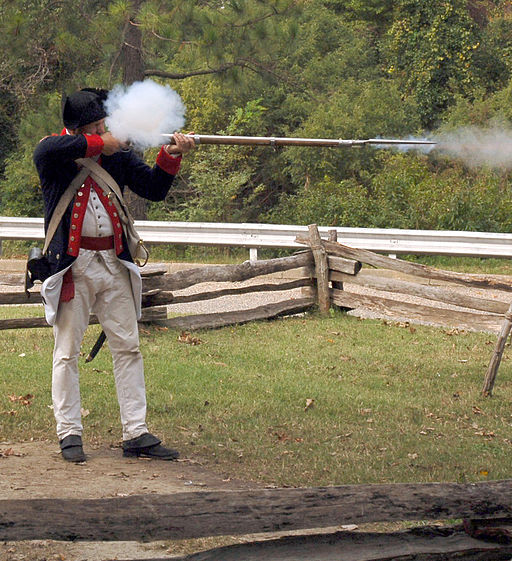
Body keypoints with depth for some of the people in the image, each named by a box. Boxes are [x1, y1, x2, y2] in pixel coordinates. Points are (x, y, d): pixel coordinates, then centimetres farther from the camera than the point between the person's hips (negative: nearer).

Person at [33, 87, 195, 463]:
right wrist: (100, 145, -22)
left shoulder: (117, 154, 8)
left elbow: (154, 188, 6)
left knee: (128, 347, 4)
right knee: (67, 351, 1)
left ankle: (136, 434, 9)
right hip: (72, 265, -4)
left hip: (113, 262, 4)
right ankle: (69, 434, 9)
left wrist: (171, 156, -10)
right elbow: (52, 148, -30)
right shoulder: (53, 154, -5)